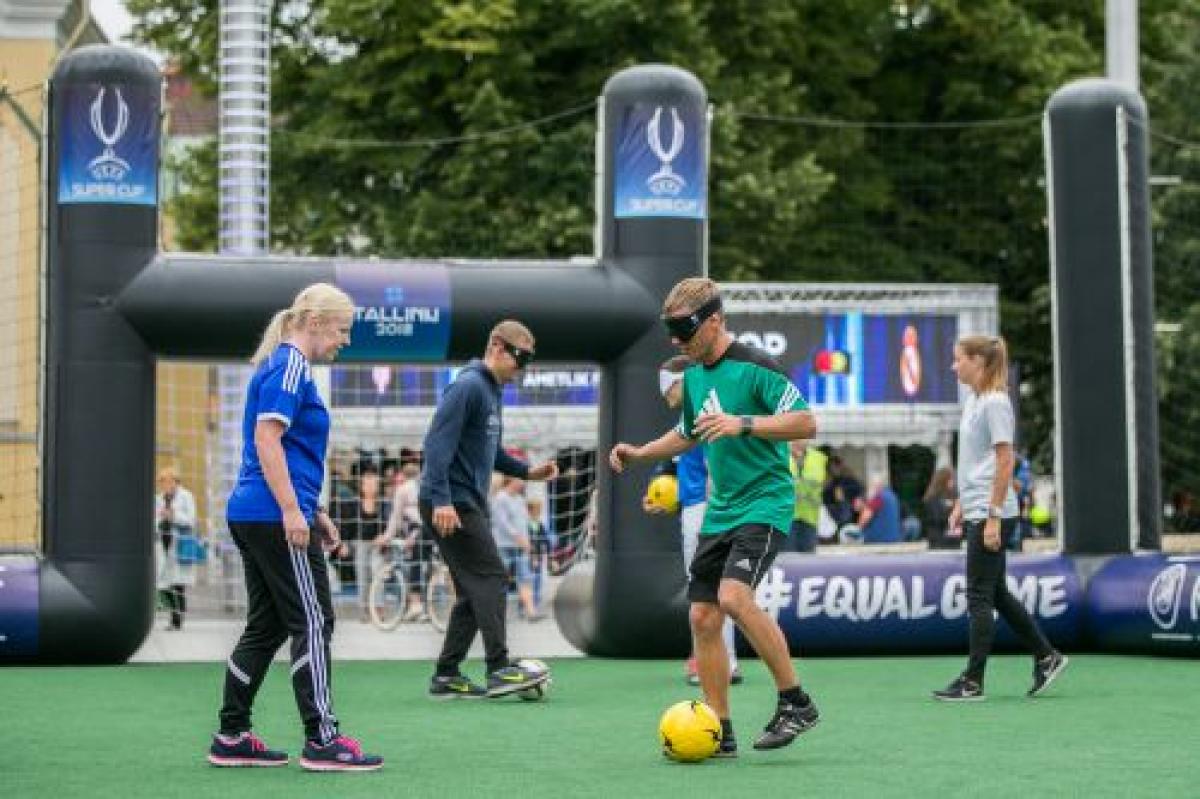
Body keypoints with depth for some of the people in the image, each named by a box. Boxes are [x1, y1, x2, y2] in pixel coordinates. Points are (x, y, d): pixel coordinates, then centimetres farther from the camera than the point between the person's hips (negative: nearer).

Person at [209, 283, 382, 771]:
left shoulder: (284, 366, 20)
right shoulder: (289, 366, -11)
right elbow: (266, 438, -20)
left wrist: (312, 511, 25)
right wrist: (292, 510, -23)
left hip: (251, 515, 10)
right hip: (276, 517, -10)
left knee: (265, 626, 12)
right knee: (312, 623, -7)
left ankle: (231, 738, 14)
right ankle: (321, 741, -6)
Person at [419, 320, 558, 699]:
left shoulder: (492, 391, 18)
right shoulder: (469, 386, -13)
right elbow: (438, 442, -21)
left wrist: (528, 471, 12)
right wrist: (441, 500, -28)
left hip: (469, 505, 10)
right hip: (450, 506, -10)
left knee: (473, 591, 10)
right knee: (491, 577, -12)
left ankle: (446, 675, 13)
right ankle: (499, 668, -14)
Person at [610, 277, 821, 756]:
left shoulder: (754, 367, -13)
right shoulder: (693, 377, 13)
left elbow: (806, 422, -20)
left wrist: (743, 423, -29)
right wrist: (639, 453, 17)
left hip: (764, 504, -9)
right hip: (719, 511, 9)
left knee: (735, 596, -27)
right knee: (703, 617, 3)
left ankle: (795, 702, -13)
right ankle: (719, 733, 11)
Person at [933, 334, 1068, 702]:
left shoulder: (995, 402, -14)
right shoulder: (973, 400, 14)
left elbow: (1005, 461, -17)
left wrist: (993, 517, -19)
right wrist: (961, 504, 20)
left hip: (992, 514, -9)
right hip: (977, 513, 9)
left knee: (980, 596, -4)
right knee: (996, 593, 14)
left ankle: (973, 682, 1)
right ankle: (1046, 657, 21)